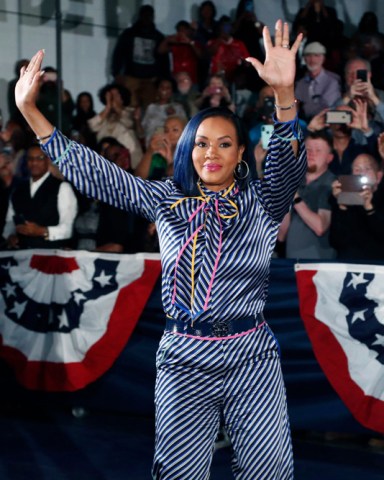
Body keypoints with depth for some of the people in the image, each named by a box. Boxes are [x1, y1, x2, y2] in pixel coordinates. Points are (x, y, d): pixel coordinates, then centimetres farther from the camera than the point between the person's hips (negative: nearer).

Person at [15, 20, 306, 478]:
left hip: (250, 356, -1)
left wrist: (284, 92, -35)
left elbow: (288, 165, -16)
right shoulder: (166, 199, 9)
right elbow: (96, 174, 8)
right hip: (183, 359, 1)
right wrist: (30, 110, 2)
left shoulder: (260, 201, 3)